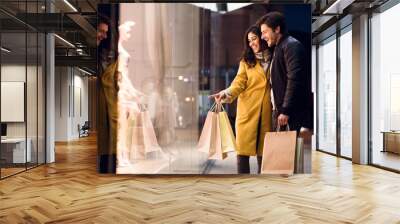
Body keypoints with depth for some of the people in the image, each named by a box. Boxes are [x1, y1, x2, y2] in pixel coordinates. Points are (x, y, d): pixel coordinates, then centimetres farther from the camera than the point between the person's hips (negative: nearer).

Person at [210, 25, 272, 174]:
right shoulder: (246, 61, 9)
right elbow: (239, 82, -3)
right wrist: (227, 94, -24)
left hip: (266, 110, 1)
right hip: (247, 109, -1)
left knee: (263, 149, 3)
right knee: (243, 148, -5)